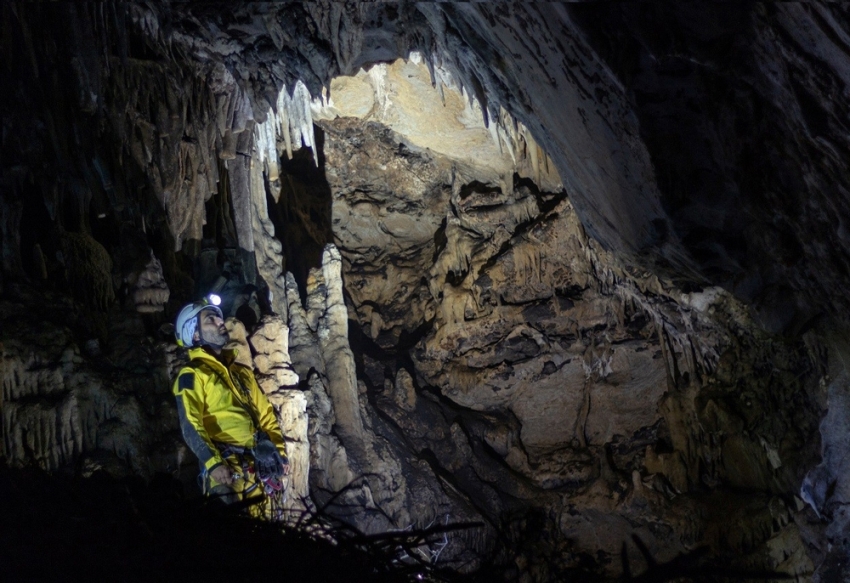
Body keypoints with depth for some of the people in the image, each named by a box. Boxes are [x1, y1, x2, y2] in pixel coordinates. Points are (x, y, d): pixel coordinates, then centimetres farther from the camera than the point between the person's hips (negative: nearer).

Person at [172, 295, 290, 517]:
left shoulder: (242, 372, 23)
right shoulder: (192, 375, 1)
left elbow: (265, 414, 22)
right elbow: (190, 426, -11)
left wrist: (280, 450, 9)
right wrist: (213, 463, -23)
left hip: (262, 463, 7)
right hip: (226, 466, -6)